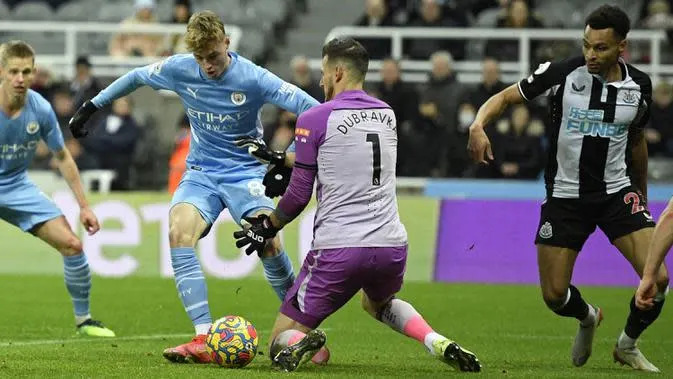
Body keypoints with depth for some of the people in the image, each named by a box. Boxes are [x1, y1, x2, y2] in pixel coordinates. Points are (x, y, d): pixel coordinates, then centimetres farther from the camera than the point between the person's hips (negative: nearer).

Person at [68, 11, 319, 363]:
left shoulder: (252, 78, -18)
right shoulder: (180, 69, -6)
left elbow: (311, 108, -21)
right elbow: (136, 77, 13)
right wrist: (90, 107, 18)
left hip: (245, 172, -3)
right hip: (201, 173, 3)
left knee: (269, 243, -26)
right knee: (178, 232, -25)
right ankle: (204, 339, -28)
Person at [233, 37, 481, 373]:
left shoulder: (315, 119, -4)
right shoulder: (387, 115, 13)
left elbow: (299, 195, -1)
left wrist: (268, 227, 16)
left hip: (338, 250, -5)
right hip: (391, 245, 5)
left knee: (281, 341, 6)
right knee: (378, 303, 39)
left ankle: (300, 344, -31)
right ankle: (438, 343, 13)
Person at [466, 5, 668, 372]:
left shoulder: (639, 86, -3)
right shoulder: (562, 73, -13)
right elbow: (506, 97, -4)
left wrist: (643, 195, 26)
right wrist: (478, 125, -25)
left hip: (617, 193, 1)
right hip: (565, 196, -1)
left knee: (658, 278, -15)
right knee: (554, 295, -2)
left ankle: (627, 345, 15)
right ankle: (588, 318, 37)